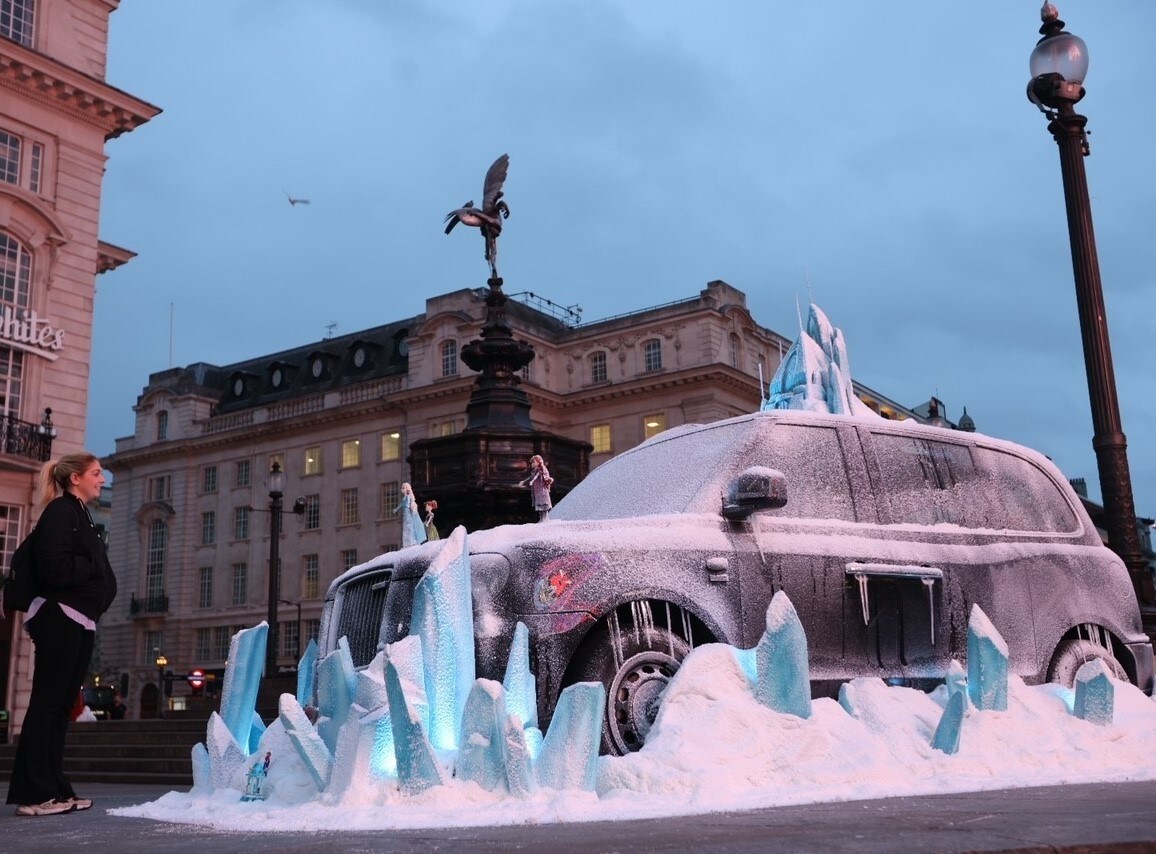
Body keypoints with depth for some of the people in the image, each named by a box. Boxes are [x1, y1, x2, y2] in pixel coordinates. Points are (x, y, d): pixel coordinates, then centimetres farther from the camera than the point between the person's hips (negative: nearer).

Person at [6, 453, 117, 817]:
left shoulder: (82, 517, 21)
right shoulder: (60, 512, -8)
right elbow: (55, 568, -20)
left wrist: (102, 586, -1)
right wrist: (94, 568, -8)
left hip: (79, 620, 9)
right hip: (60, 618, -9)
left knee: (61, 705, 9)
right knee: (46, 703, -7)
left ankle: (55, 790, 13)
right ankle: (34, 794, -4)